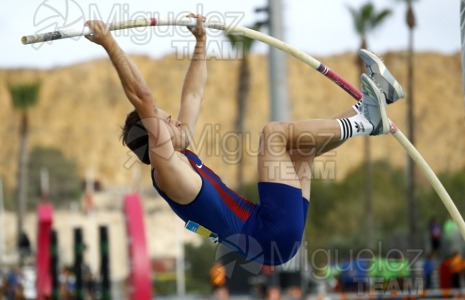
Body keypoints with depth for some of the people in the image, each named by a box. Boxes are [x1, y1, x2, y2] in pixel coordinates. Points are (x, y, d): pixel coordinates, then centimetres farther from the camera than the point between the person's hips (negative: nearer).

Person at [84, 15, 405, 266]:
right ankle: (364, 120, -4)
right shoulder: (166, 169, -11)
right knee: (275, 133, -13)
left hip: (278, 234, 10)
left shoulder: (179, 157, 16)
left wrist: (201, 40, 28)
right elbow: (143, 101, -20)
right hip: (271, 235, -10)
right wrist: (109, 43, -24)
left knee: (301, 145, 21)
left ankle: (369, 106, 12)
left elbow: (193, 95, 25)